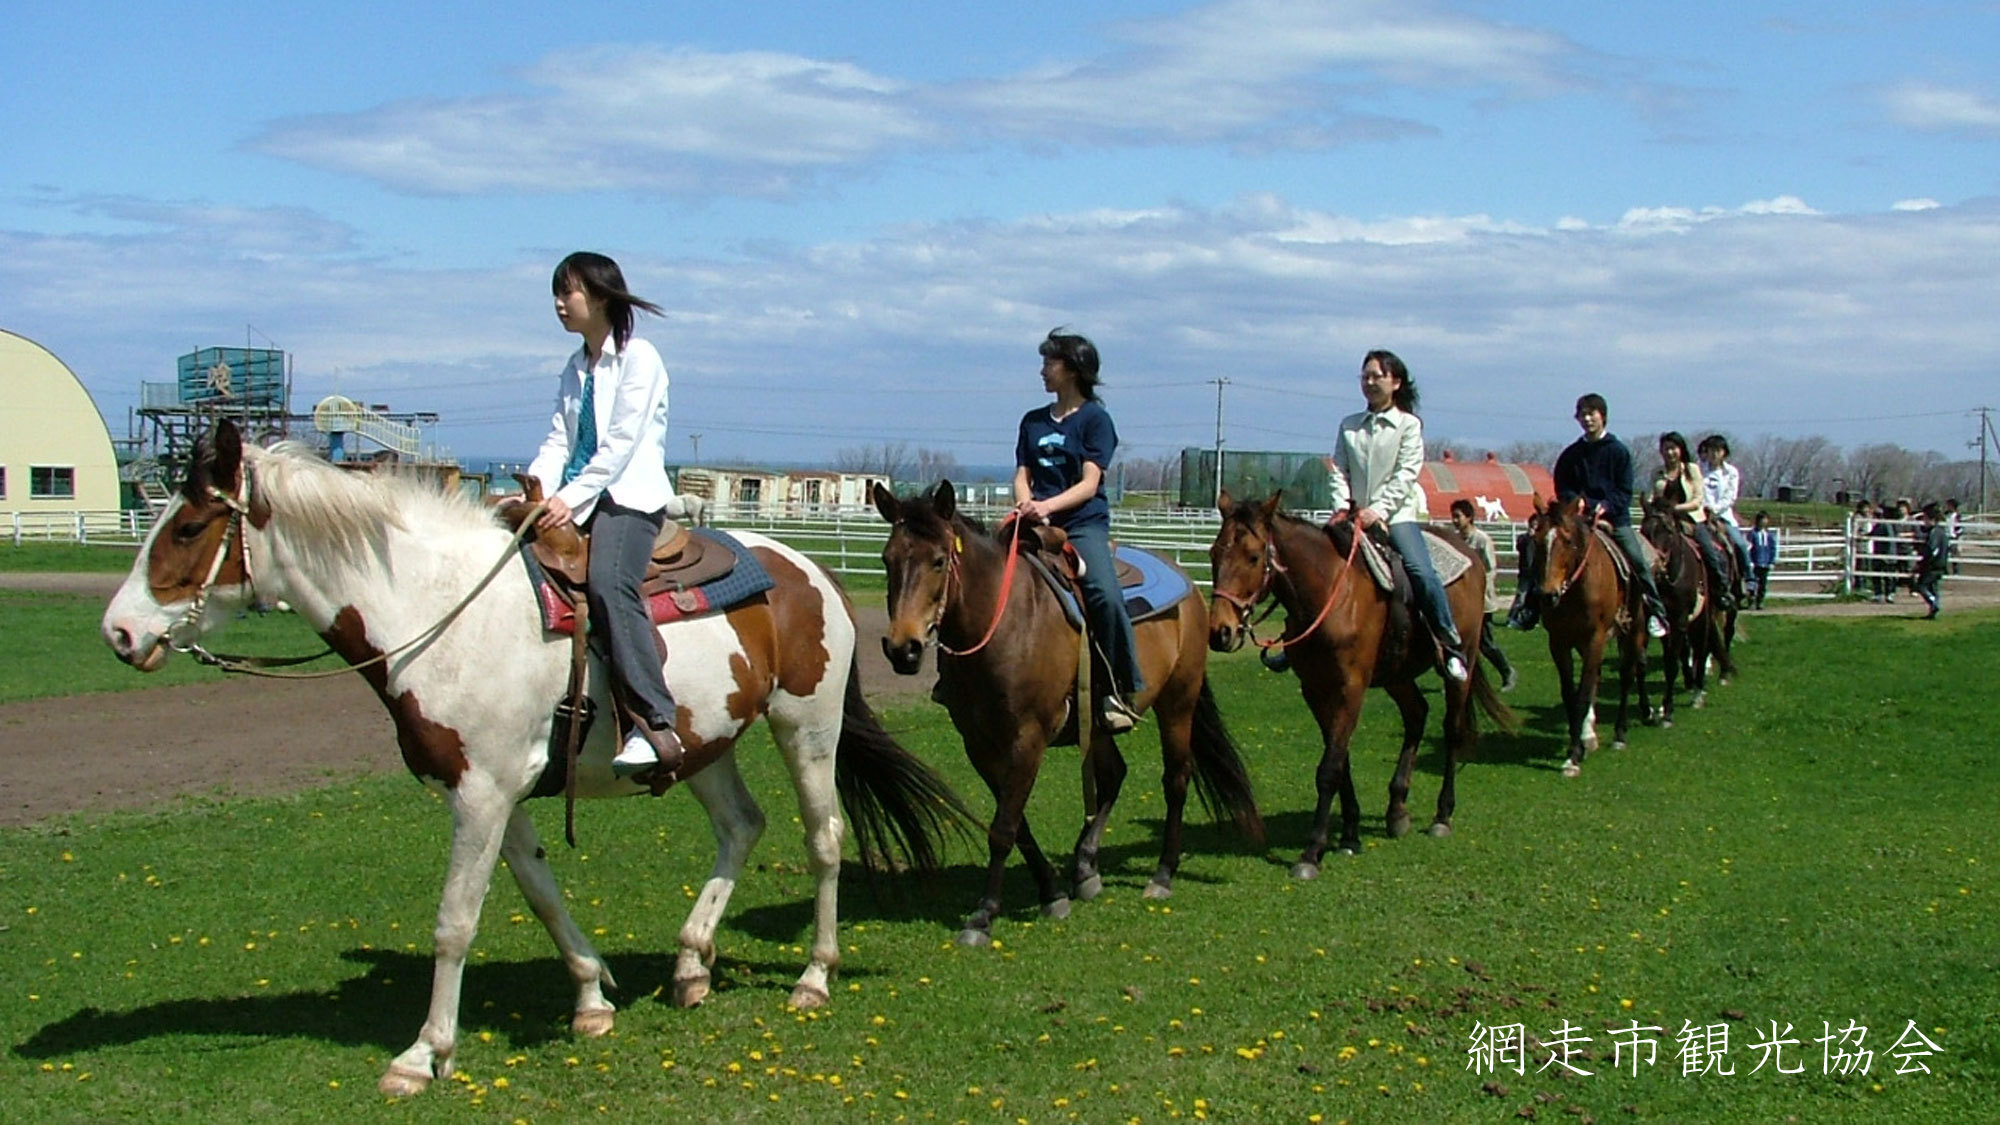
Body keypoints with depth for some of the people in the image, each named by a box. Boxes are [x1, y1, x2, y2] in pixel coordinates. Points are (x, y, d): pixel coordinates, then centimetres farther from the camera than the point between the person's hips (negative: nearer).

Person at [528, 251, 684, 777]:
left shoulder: (638, 358, -3)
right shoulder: (575, 368, 21)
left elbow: (621, 443, -12)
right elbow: (559, 440, 13)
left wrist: (570, 498, -19)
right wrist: (535, 491, -6)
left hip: (630, 497, -8)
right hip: (578, 499, 8)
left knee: (609, 584, -33)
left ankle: (655, 724, -38)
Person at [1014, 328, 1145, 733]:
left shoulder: (1095, 418, 3)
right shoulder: (1033, 421, 19)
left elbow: (1089, 485, -6)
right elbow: (1022, 475, 13)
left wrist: (1048, 506, -21)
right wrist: (1025, 505, -10)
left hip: (1083, 524, -5)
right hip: (1036, 527, 5)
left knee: (1105, 594, -29)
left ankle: (1120, 691, -20)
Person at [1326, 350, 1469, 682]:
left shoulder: (1409, 424, 3)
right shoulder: (1349, 426, 14)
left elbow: (1406, 474, -7)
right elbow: (1339, 471, 8)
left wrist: (1379, 509, -18)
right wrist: (1341, 506, -10)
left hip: (1396, 515, -4)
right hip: (1355, 516, 4)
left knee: (1421, 571, -24)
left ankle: (1452, 645, -16)